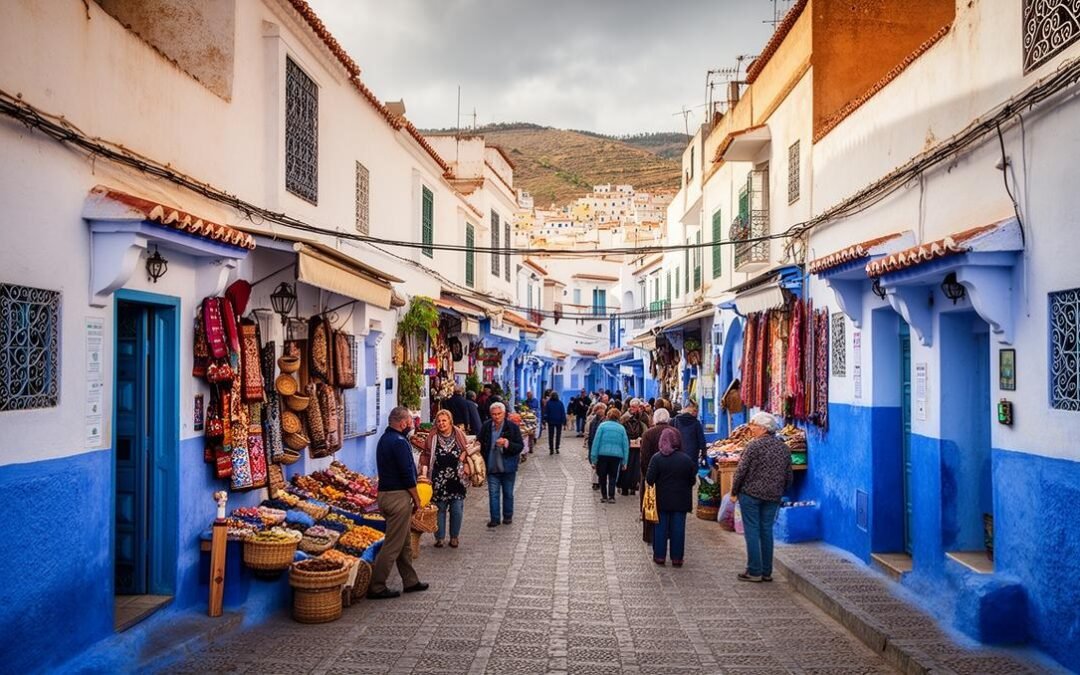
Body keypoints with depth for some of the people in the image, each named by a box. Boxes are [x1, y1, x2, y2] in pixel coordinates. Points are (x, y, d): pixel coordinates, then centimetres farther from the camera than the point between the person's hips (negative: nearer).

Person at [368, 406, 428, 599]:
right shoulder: (399, 442, -18)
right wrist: (416, 499, -9)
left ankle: (410, 581, 26)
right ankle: (376, 587, -1)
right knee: (393, 545, -5)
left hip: (385, 493, 10)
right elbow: (407, 474, -18)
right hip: (398, 496, -10)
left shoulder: (385, 439, 14)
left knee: (404, 542, 17)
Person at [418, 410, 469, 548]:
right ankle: (439, 537, 18)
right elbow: (426, 456, 0)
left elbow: (466, 452, 12)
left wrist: (466, 465, -1)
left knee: (457, 510, 4)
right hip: (439, 480, -1)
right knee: (439, 509, 6)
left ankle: (454, 537, 20)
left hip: (456, 479, 1)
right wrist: (424, 472, -9)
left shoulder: (459, 435, 2)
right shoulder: (432, 438, -1)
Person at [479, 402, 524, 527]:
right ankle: (495, 518, 14)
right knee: (493, 493, 5)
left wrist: (507, 443, -26)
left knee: (508, 493, 11)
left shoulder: (513, 427, -9)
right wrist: (483, 460, 2)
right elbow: (480, 444, 12)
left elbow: (520, 446, -10)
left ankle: (508, 516, 27)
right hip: (492, 467, 2)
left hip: (508, 467, -2)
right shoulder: (486, 426, 0)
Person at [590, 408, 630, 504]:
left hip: (603, 454, -1)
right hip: (617, 455, 1)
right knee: (613, 477, 11)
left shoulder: (602, 425, 1)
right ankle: (611, 496, 5)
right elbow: (626, 445, 5)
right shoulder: (621, 428, 7)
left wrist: (593, 458, -2)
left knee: (602, 476, 13)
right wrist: (624, 462, 7)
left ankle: (604, 496, 15)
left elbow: (596, 441, -4)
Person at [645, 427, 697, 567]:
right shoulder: (686, 459, -7)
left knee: (661, 527, 10)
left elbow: (649, 479, -13)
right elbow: (693, 480, 0)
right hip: (681, 501, 1)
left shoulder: (656, 458, -12)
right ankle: (677, 558, 11)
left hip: (662, 500, 0)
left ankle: (660, 556, 15)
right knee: (678, 528, 7)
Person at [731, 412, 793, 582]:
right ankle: (767, 572, 15)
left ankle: (754, 571, 3)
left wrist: (734, 492, -2)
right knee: (767, 531, 11)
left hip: (750, 493, -5)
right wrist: (780, 493, 23)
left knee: (752, 531, 1)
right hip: (773, 497, 6)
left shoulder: (754, 445, -12)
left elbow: (741, 471, -13)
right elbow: (788, 475, 11)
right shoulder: (784, 448, 7)